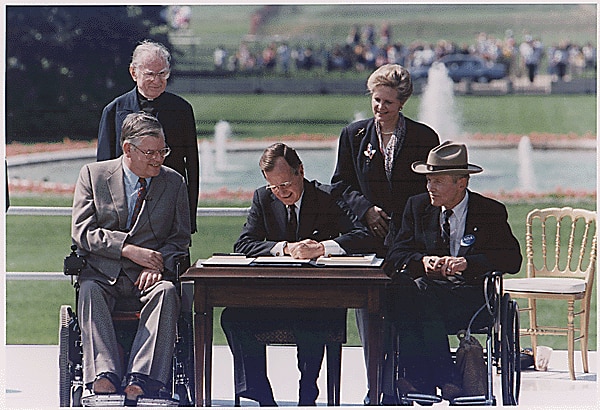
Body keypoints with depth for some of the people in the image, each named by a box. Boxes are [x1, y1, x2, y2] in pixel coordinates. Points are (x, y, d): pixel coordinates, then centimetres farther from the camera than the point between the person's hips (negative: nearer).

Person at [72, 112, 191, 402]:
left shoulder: (174, 182, 11)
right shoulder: (93, 175, 6)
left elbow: (180, 237, 10)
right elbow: (82, 231, -2)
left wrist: (158, 264, -12)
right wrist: (128, 249, -15)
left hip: (150, 274, 1)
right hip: (103, 273, 0)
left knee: (167, 292, -33)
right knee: (89, 291, -34)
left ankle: (142, 380, -44)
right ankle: (104, 376, -45)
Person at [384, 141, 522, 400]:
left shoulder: (491, 212, 6)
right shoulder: (417, 207, 15)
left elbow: (513, 259, -6)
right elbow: (394, 256, 8)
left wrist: (466, 262, -20)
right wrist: (423, 261, -15)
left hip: (470, 295, -3)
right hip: (426, 287, 4)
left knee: (421, 289, -34)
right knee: (401, 281, -32)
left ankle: (418, 377, -29)